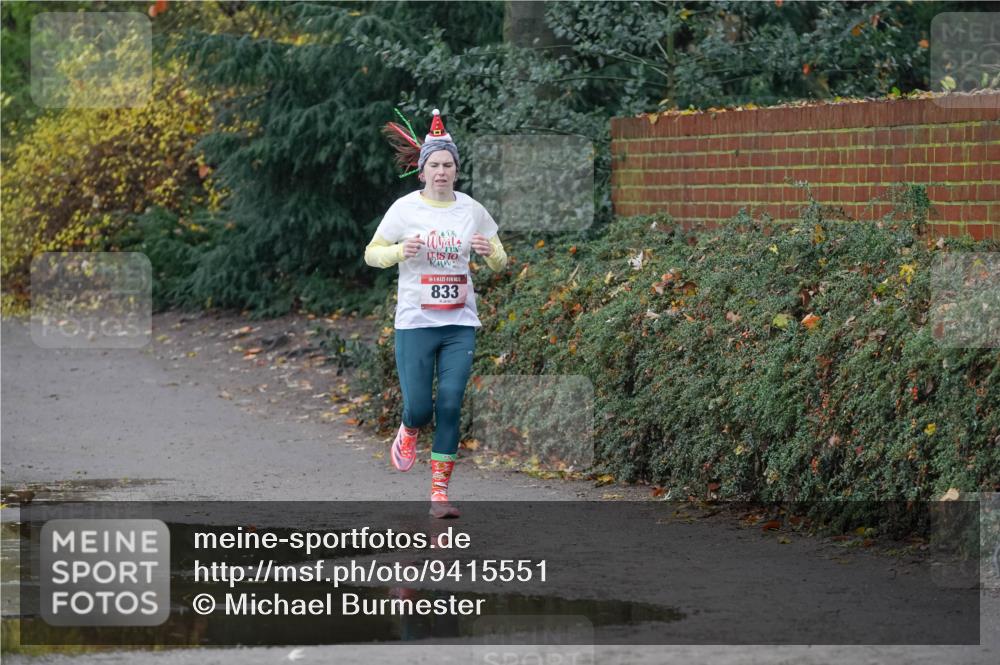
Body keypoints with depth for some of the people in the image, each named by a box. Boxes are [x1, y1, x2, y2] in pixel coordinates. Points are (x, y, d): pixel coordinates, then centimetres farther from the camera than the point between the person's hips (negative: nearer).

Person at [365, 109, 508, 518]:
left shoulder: (471, 209, 3)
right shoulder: (404, 209, -4)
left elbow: (500, 263, 12)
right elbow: (371, 254, 2)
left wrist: (490, 251, -12)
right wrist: (400, 251, -19)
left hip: (460, 323, 2)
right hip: (415, 323, -2)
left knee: (450, 405, -6)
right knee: (419, 407, -5)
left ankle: (440, 492, 1)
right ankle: (409, 431, 33)